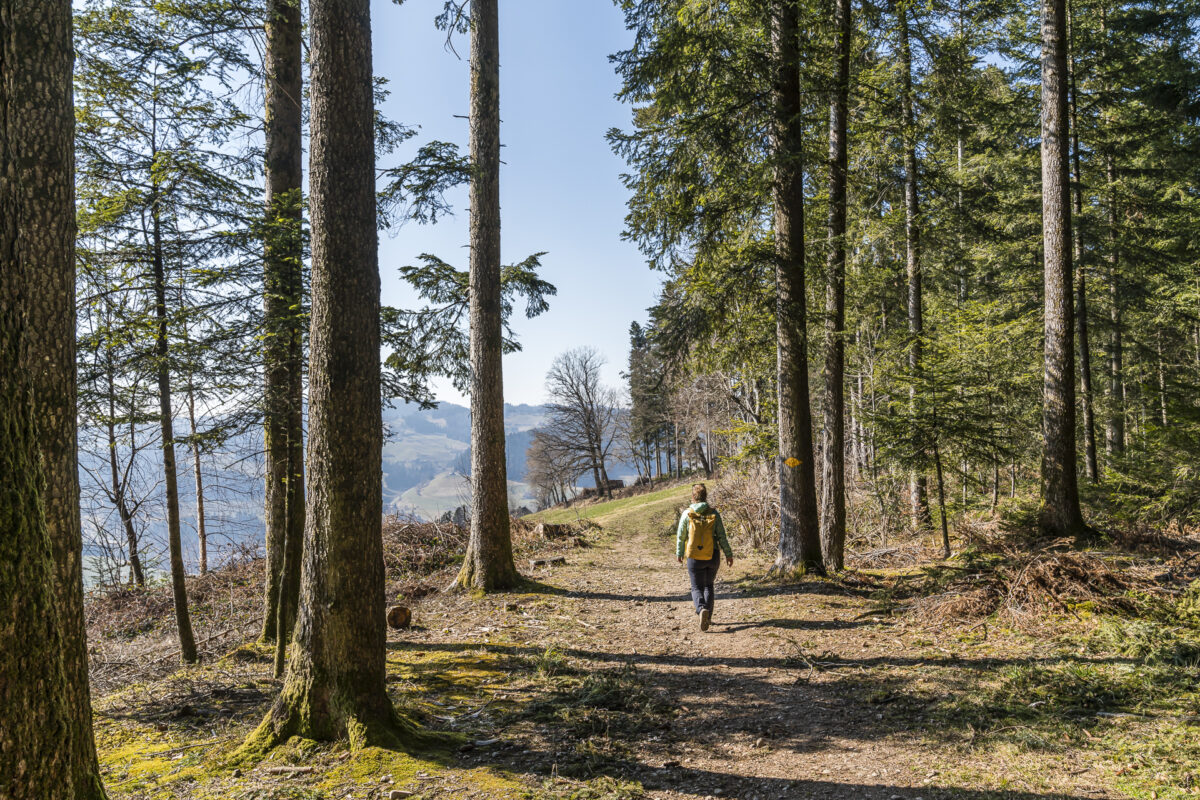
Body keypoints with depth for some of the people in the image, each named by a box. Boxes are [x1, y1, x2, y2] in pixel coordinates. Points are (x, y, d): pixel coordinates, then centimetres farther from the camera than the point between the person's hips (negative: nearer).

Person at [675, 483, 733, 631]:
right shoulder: (714, 513, -3)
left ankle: (702, 609, -21)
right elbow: (722, 536, -3)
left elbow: (681, 536, 1)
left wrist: (679, 553, 15)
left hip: (695, 558, -2)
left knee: (697, 588, 7)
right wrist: (728, 554, 6)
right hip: (713, 556, 2)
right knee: (709, 586, 20)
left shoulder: (687, 513, -6)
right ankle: (708, 618, 19)